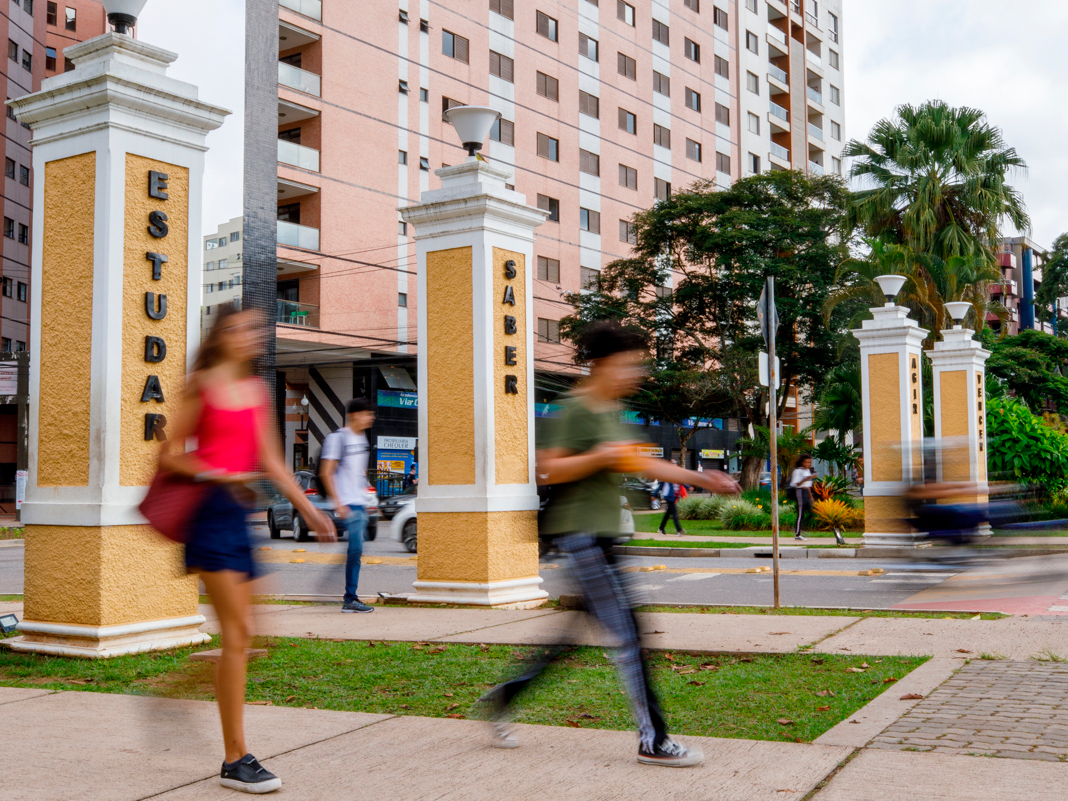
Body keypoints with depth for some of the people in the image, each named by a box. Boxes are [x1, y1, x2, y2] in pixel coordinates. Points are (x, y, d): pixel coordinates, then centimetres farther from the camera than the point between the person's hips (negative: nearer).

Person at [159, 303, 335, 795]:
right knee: (237, 632, -10)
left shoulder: (256, 390, 15)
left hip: (241, 512, 7)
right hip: (210, 510, -7)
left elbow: (271, 460, 18)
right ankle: (235, 759, -4)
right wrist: (218, 475, -16)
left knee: (239, 633, 8)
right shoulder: (201, 386, -3)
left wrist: (309, 510, 15)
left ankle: (235, 756, 18)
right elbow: (169, 454, -3)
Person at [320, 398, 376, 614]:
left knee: (357, 550, 7)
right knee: (356, 548, -13)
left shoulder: (362, 438, 16)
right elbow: (326, 473, -12)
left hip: (361, 502, 8)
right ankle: (350, 599, -7)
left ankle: (350, 599, 12)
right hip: (348, 503, -8)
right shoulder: (338, 438, -9)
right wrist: (338, 503, -17)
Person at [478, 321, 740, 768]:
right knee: (627, 634, -9)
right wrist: (599, 457, -25)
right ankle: (652, 740, -2)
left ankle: (502, 699, 27)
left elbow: (638, 464, 23)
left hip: (598, 534, 10)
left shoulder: (611, 412, 16)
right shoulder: (577, 411, -12)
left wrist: (701, 479, 21)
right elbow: (546, 471, -15)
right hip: (581, 532, -10)